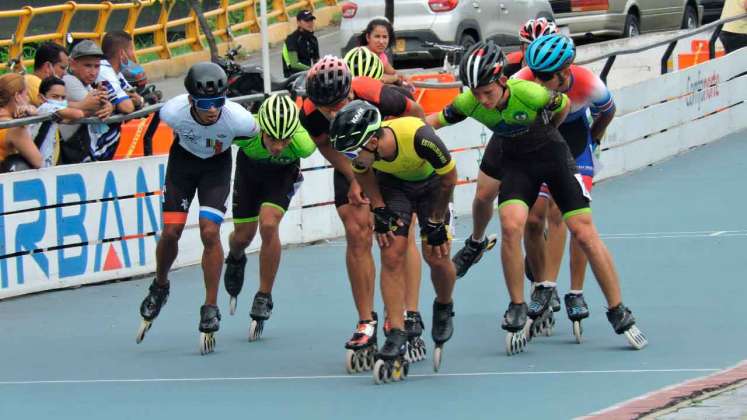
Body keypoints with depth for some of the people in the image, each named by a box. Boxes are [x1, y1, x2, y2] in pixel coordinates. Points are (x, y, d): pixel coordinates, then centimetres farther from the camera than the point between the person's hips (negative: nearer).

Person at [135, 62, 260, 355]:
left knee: (210, 232, -15)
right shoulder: (174, 111, -33)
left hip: (217, 164, -1)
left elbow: (259, 138, -13)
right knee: (171, 231, -6)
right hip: (184, 158, 1)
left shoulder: (238, 119, -36)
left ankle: (210, 309, -3)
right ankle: (160, 287, 25)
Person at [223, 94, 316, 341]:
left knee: (268, 225, -22)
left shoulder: (304, 144, -41)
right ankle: (235, 260, 46)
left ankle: (264, 298, -5)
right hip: (250, 166, 1)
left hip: (283, 172, -1)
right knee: (243, 235, 7)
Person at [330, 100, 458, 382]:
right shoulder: (361, 147, -30)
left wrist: (435, 222, -12)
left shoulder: (419, 137, -41)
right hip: (392, 182, 2)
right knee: (392, 256, -12)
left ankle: (444, 307, 23)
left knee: (436, 256, -10)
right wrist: (379, 210, -10)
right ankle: (396, 339, -11)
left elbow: (449, 177, -22)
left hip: (431, 182, -2)